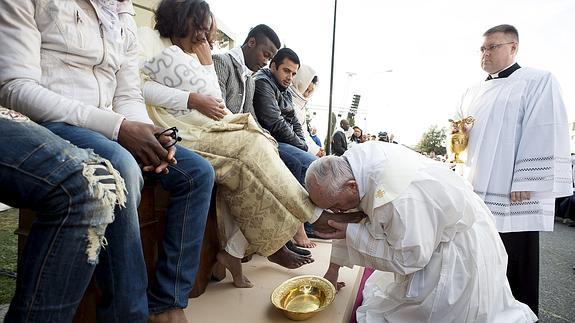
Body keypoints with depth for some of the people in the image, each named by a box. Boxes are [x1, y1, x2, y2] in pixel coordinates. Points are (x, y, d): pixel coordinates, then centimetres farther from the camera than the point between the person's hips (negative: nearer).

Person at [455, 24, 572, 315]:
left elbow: (546, 137, -9)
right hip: (475, 192, 6)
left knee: (515, 267, 3)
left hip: (513, 197, -5)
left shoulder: (539, 81, 0)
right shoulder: (473, 93, 18)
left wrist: (525, 184, -16)